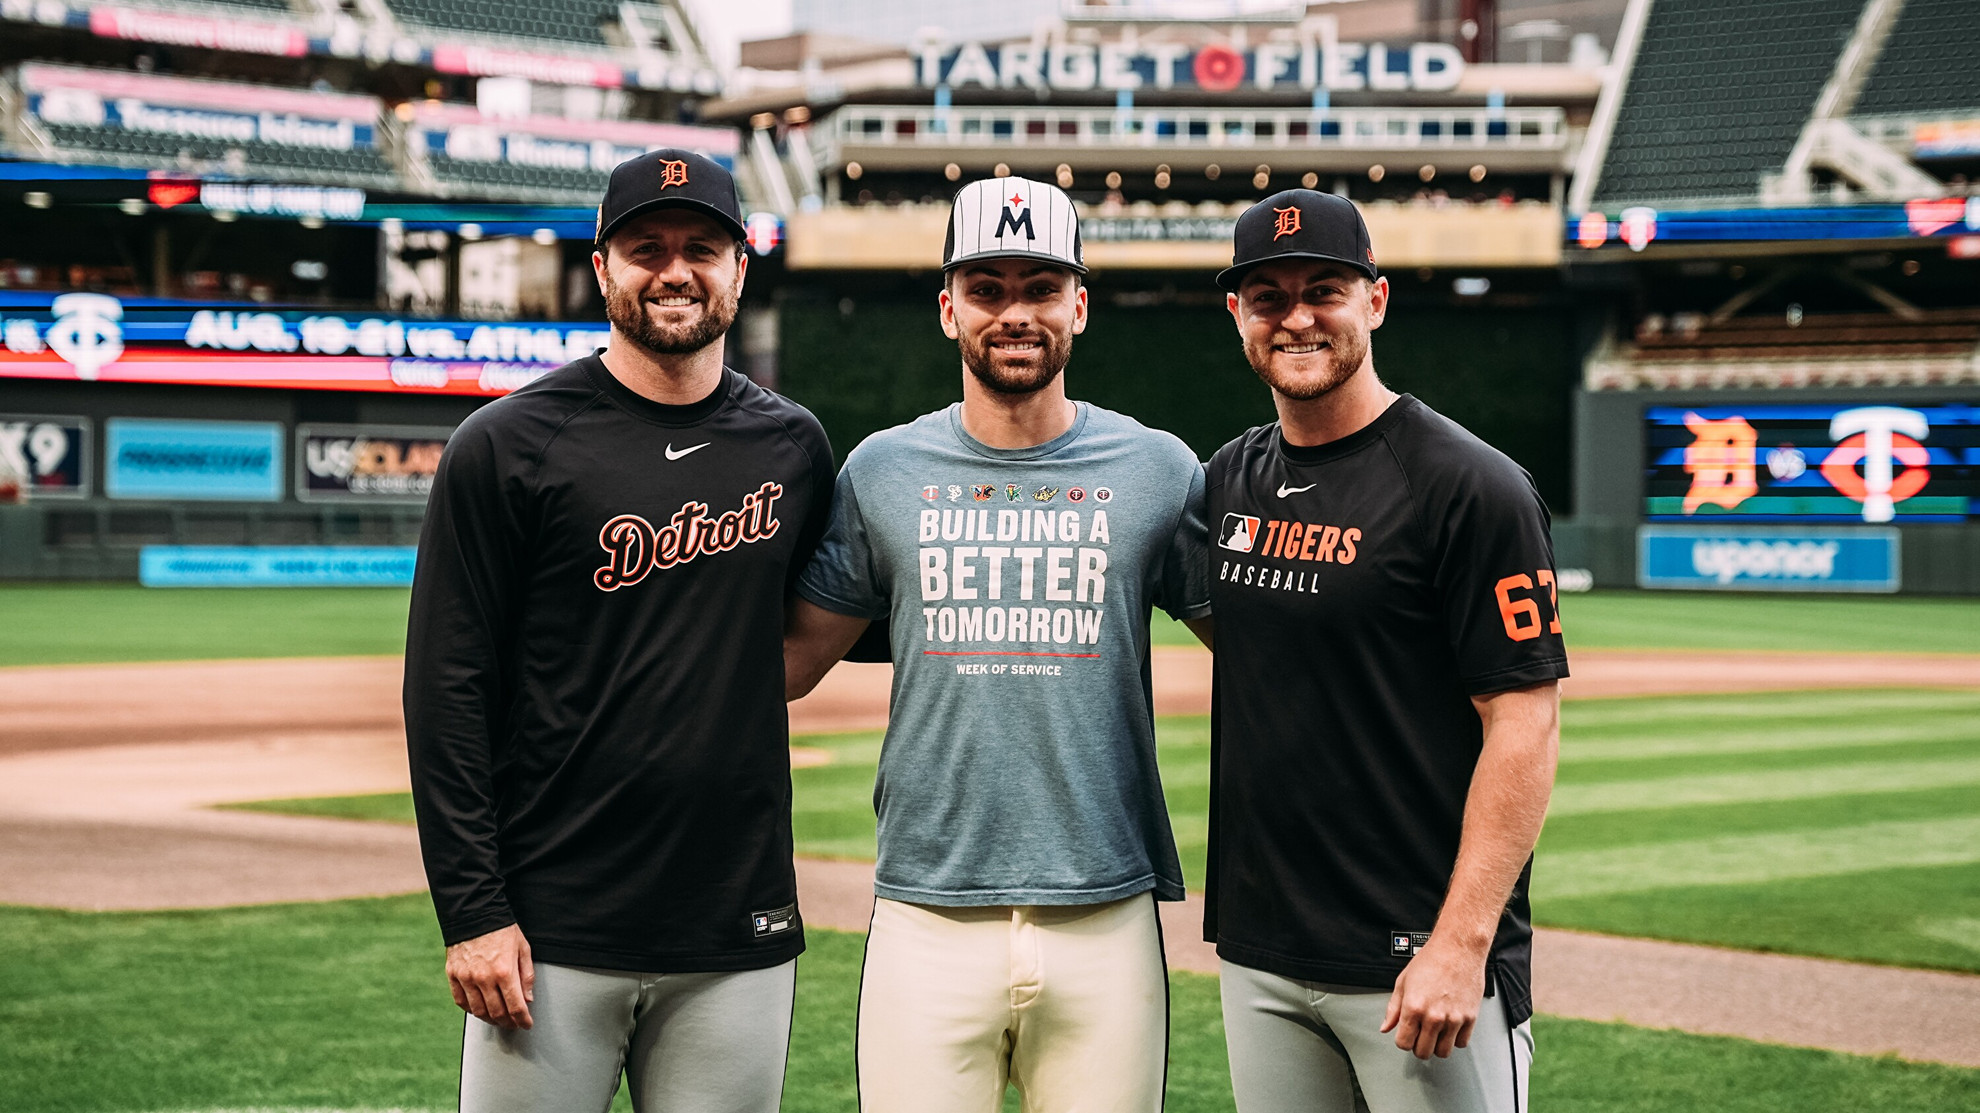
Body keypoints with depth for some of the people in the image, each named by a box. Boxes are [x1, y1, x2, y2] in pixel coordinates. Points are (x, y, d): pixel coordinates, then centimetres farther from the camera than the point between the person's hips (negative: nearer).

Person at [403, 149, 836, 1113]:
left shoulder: (793, 448, 9)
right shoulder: (507, 446, -2)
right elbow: (446, 691, -5)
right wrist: (472, 913, -10)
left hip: (741, 941, 3)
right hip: (552, 936, -3)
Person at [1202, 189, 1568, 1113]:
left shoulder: (1473, 488, -10)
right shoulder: (1229, 481, 10)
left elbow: (1525, 726, -14)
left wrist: (1460, 943, -19)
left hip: (1419, 962, -6)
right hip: (1258, 952, 6)